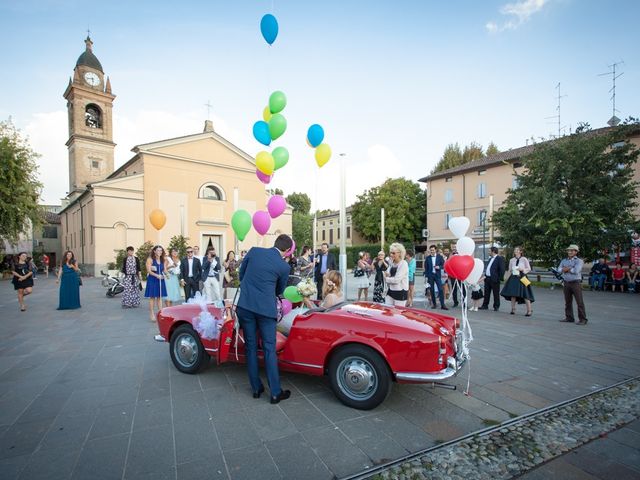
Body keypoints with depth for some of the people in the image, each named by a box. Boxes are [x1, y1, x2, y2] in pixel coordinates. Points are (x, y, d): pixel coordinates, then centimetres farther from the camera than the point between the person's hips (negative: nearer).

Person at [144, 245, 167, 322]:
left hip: (161, 279, 4)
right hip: (152, 279, -4)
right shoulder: (150, 259, -5)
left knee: (160, 297, 7)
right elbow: (149, 271, -10)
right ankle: (152, 314, 6)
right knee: (152, 297, 0)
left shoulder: (163, 260, 9)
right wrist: (157, 275, -23)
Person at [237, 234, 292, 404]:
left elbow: (241, 274, 14)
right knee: (269, 349, 6)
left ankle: (256, 388, 24)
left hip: (245, 306, 3)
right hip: (265, 309, -3)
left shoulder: (254, 251, 4)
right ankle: (275, 393, 12)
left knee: (251, 347, 13)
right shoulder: (284, 266, -3)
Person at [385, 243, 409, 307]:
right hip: (391, 291, 7)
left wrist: (386, 279, -7)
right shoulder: (391, 263, 7)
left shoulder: (404, 264, -15)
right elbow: (387, 274, 12)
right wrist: (387, 275, -10)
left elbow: (397, 280, -20)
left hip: (401, 292, -7)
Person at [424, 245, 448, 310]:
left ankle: (442, 305, -4)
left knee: (441, 290, -7)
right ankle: (434, 304, 13)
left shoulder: (440, 257, 3)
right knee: (432, 290, 4)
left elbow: (443, 265, 3)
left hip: (437, 275, -1)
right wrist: (426, 276, 1)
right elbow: (426, 268, 5)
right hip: (430, 275, 1)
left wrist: (439, 267, -17)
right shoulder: (428, 258, 4)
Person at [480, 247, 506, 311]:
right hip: (487, 278, 8)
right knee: (486, 293, 12)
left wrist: (500, 278, -15)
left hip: (494, 279, -8)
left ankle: (496, 306, 13)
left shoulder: (499, 258, -7)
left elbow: (502, 269, -13)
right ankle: (485, 305, 19)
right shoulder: (490, 259, 19)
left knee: (496, 293, 3)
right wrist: (485, 275, 12)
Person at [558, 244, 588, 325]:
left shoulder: (579, 261, -3)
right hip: (566, 283, 5)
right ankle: (569, 317, 19)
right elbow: (559, 269, 0)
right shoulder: (564, 260, 13)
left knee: (579, 302, -5)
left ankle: (583, 319, 1)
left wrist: (566, 269, -4)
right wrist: (570, 269, -13)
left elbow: (576, 271, -18)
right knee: (567, 301, 11)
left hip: (576, 283, -5)